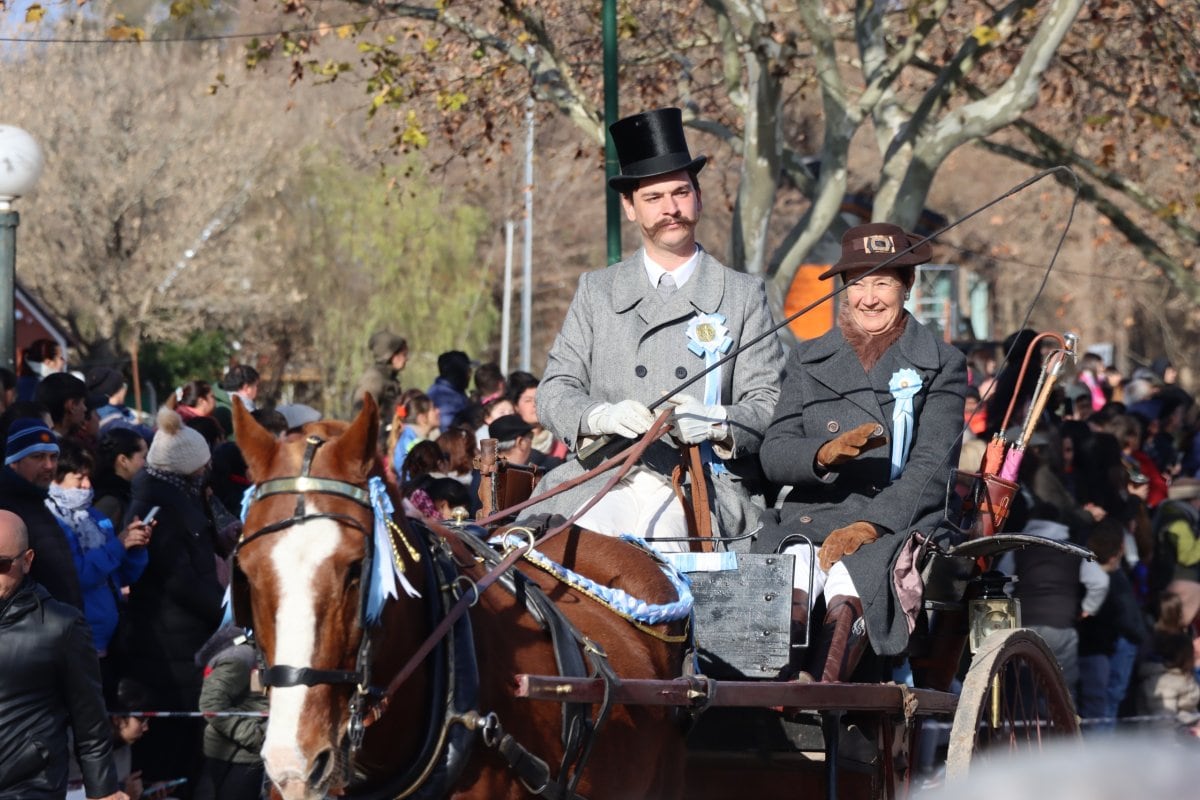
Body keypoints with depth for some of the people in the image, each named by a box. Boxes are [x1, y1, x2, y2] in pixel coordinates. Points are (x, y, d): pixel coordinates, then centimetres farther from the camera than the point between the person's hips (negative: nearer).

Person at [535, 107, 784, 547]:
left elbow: (768, 406, 9)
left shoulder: (743, 295, 16)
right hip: (605, 481, 1)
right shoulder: (596, 291, 20)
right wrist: (601, 416, -13)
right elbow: (553, 394, 11)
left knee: (659, 527, -35)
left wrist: (716, 424, -15)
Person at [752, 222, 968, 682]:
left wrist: (870, 524, -18)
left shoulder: (941, 365, 10)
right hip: (808, 518, 2)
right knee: (795, 566, -34)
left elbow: (931, 467, -2)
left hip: (898, 525, -2)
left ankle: (826, 687, -55)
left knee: (849, 577, -37)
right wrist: (826, 453, -16)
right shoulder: (809, 360, 19)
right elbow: (773, 454, 8)